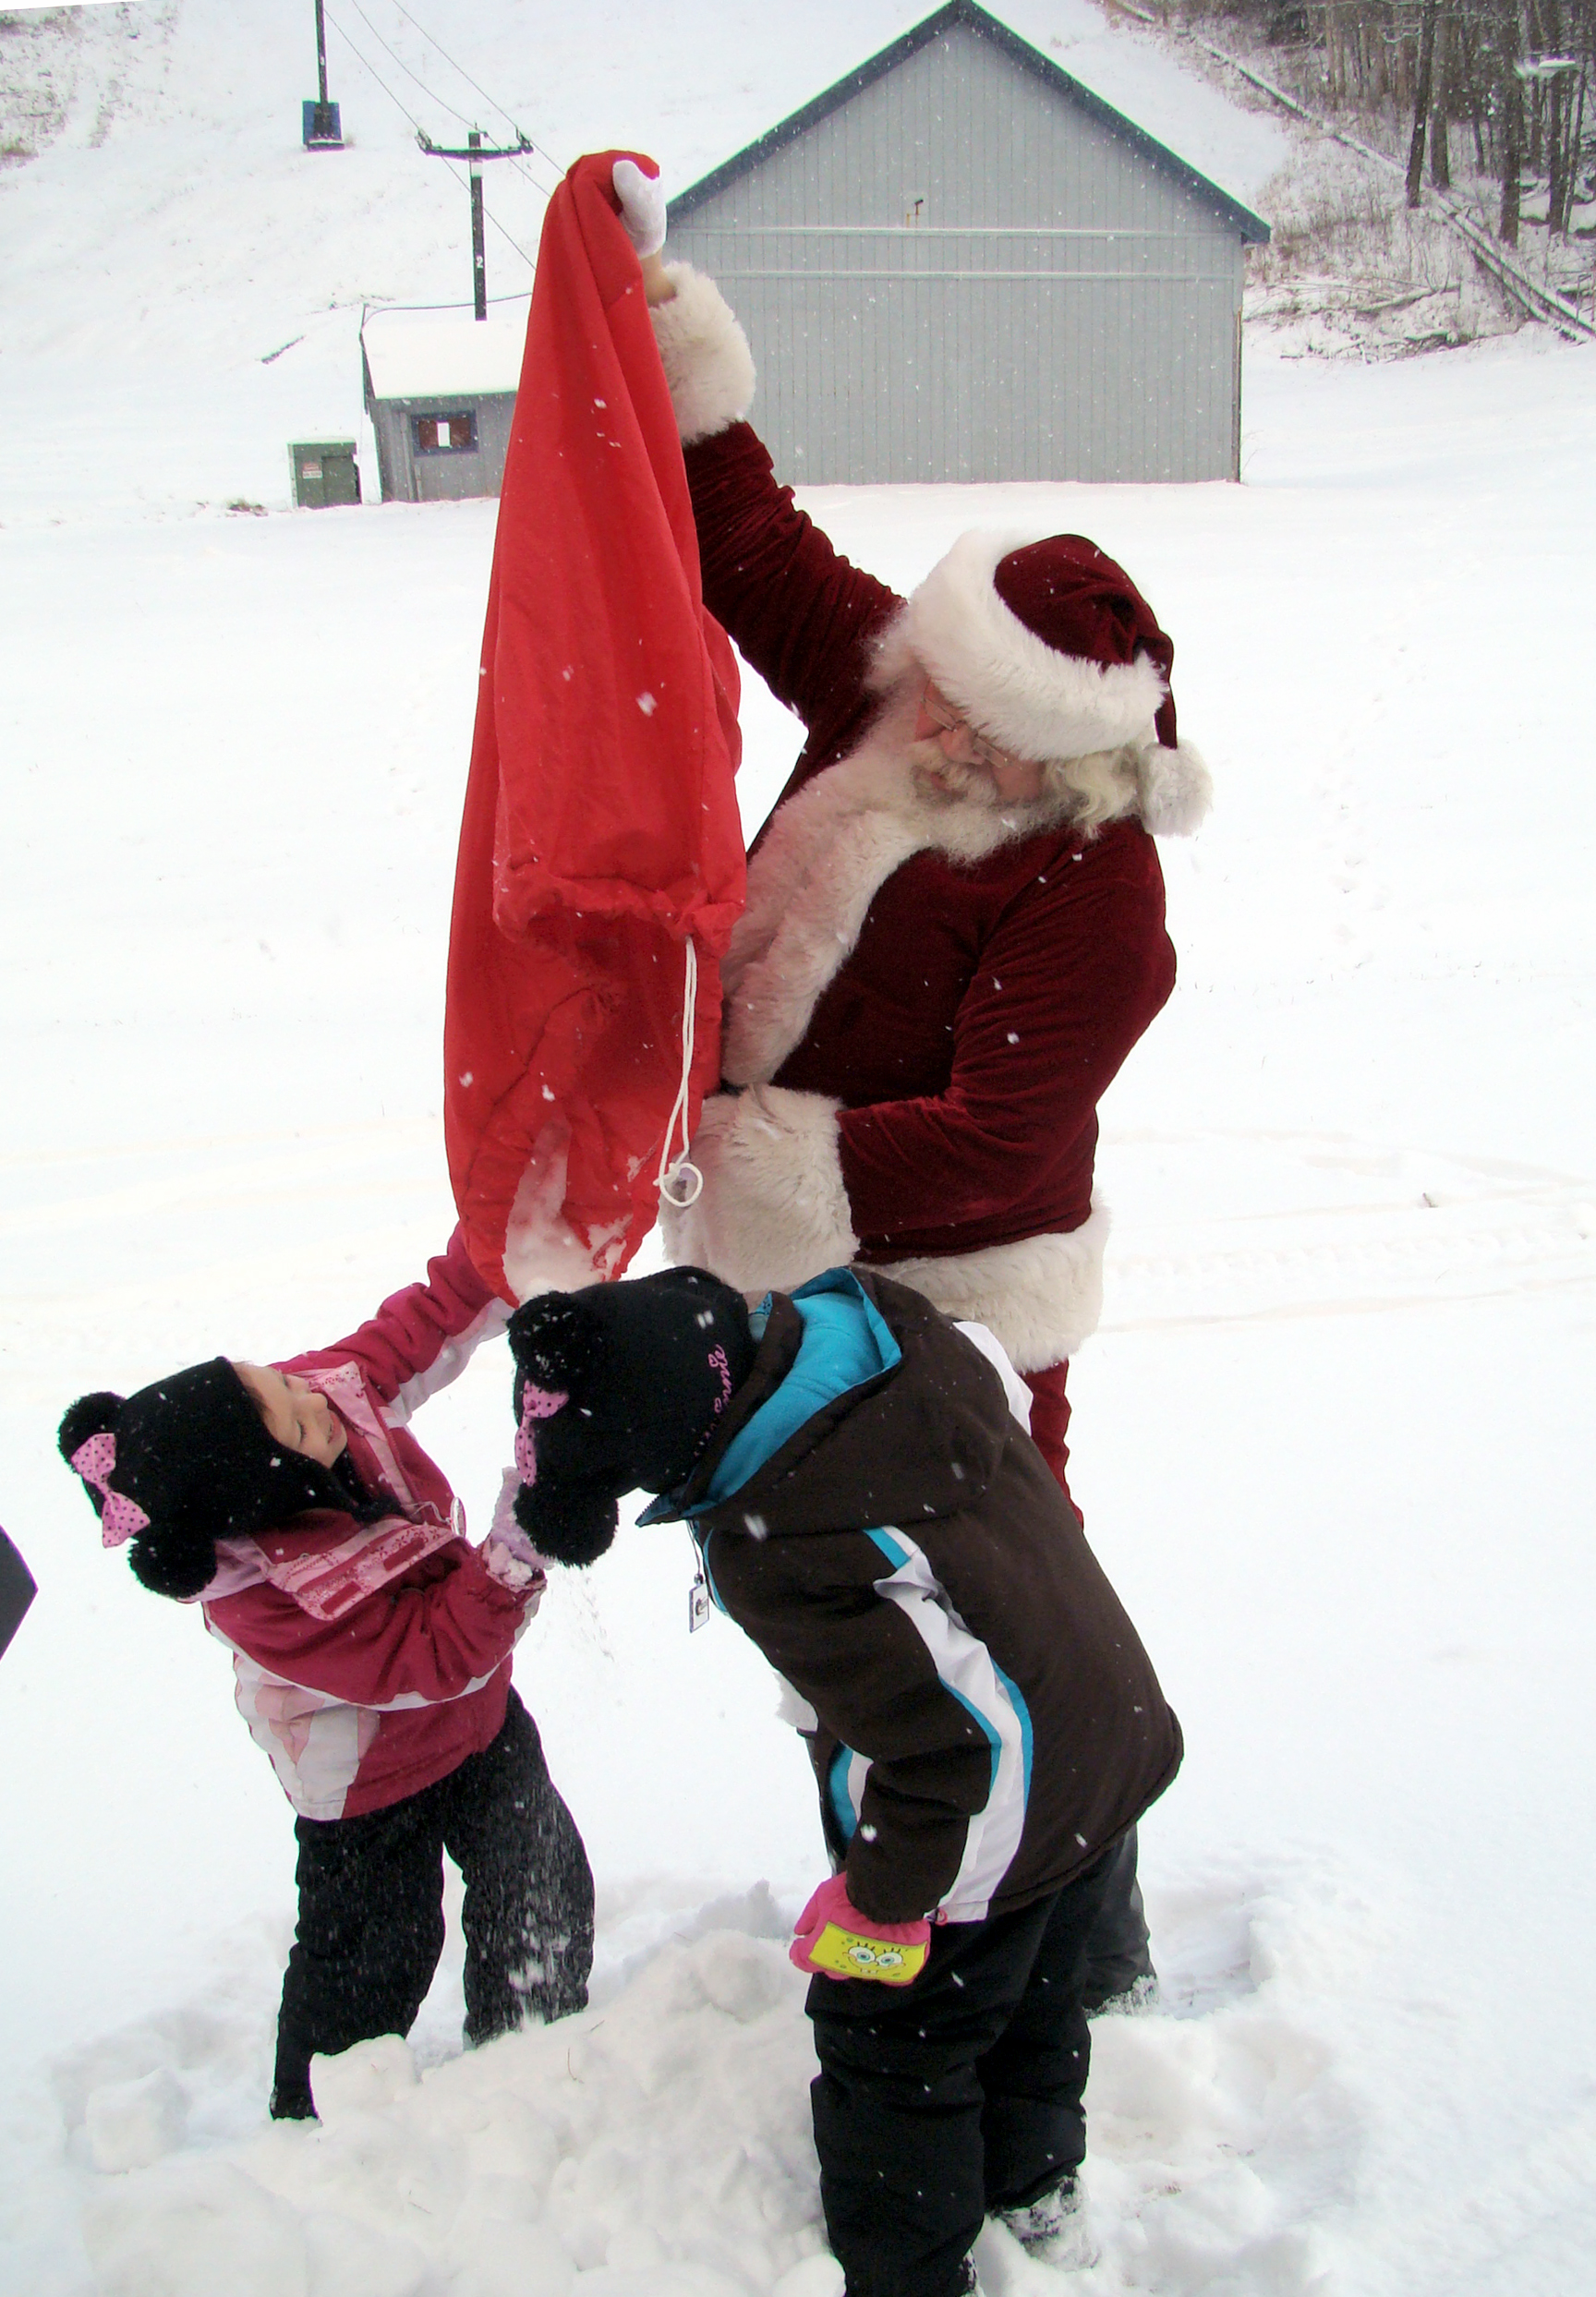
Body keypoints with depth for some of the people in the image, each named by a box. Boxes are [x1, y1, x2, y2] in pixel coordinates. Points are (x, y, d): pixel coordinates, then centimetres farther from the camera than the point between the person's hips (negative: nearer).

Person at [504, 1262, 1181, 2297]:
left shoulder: (773, 1551, -37)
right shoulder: (891, 1319, -17)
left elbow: (949, 1735, -33)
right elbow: (1006, 1385, 7)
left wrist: (881, 1902, -18)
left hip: (992, 1837, -8)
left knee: (891, 2046, 17)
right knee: (1034, 1990, 31)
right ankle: (1034, 2184, 53)